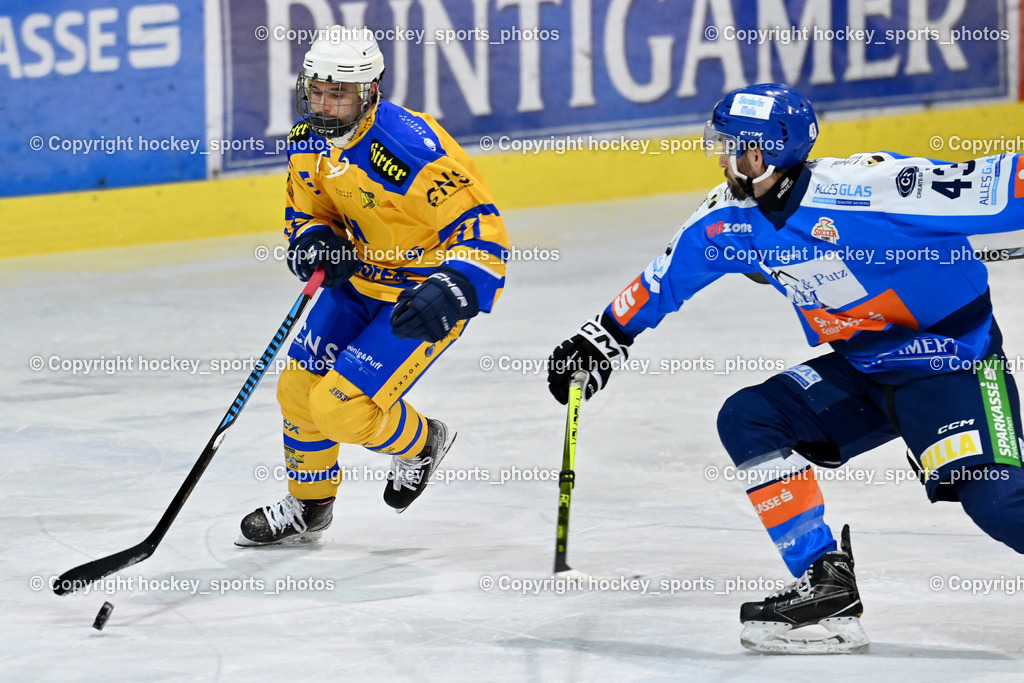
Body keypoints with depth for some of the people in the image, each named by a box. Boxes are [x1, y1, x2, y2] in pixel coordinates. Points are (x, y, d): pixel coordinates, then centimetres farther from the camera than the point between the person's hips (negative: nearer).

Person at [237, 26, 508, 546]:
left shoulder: (409, 148, -31)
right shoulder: (307, 142, -6)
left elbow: (481, 229, -30)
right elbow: (306, 213, 11)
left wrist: (450, 292, -44)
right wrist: (314, 242, -13)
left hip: (420, 295, -8)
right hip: (361, 276, 8)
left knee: (342, 407, -15)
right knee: (299, 389, 8)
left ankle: (421, 442, 18)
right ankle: (307, 509, 32)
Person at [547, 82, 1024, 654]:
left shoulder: (864, 187, -25)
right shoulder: (730, 219, -1)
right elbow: (666, 279, 17)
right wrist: (606, 336, 19)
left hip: (954, 358, -8)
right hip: (861, 370, 8)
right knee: (746, 419, -5)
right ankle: (827, 586, -5)